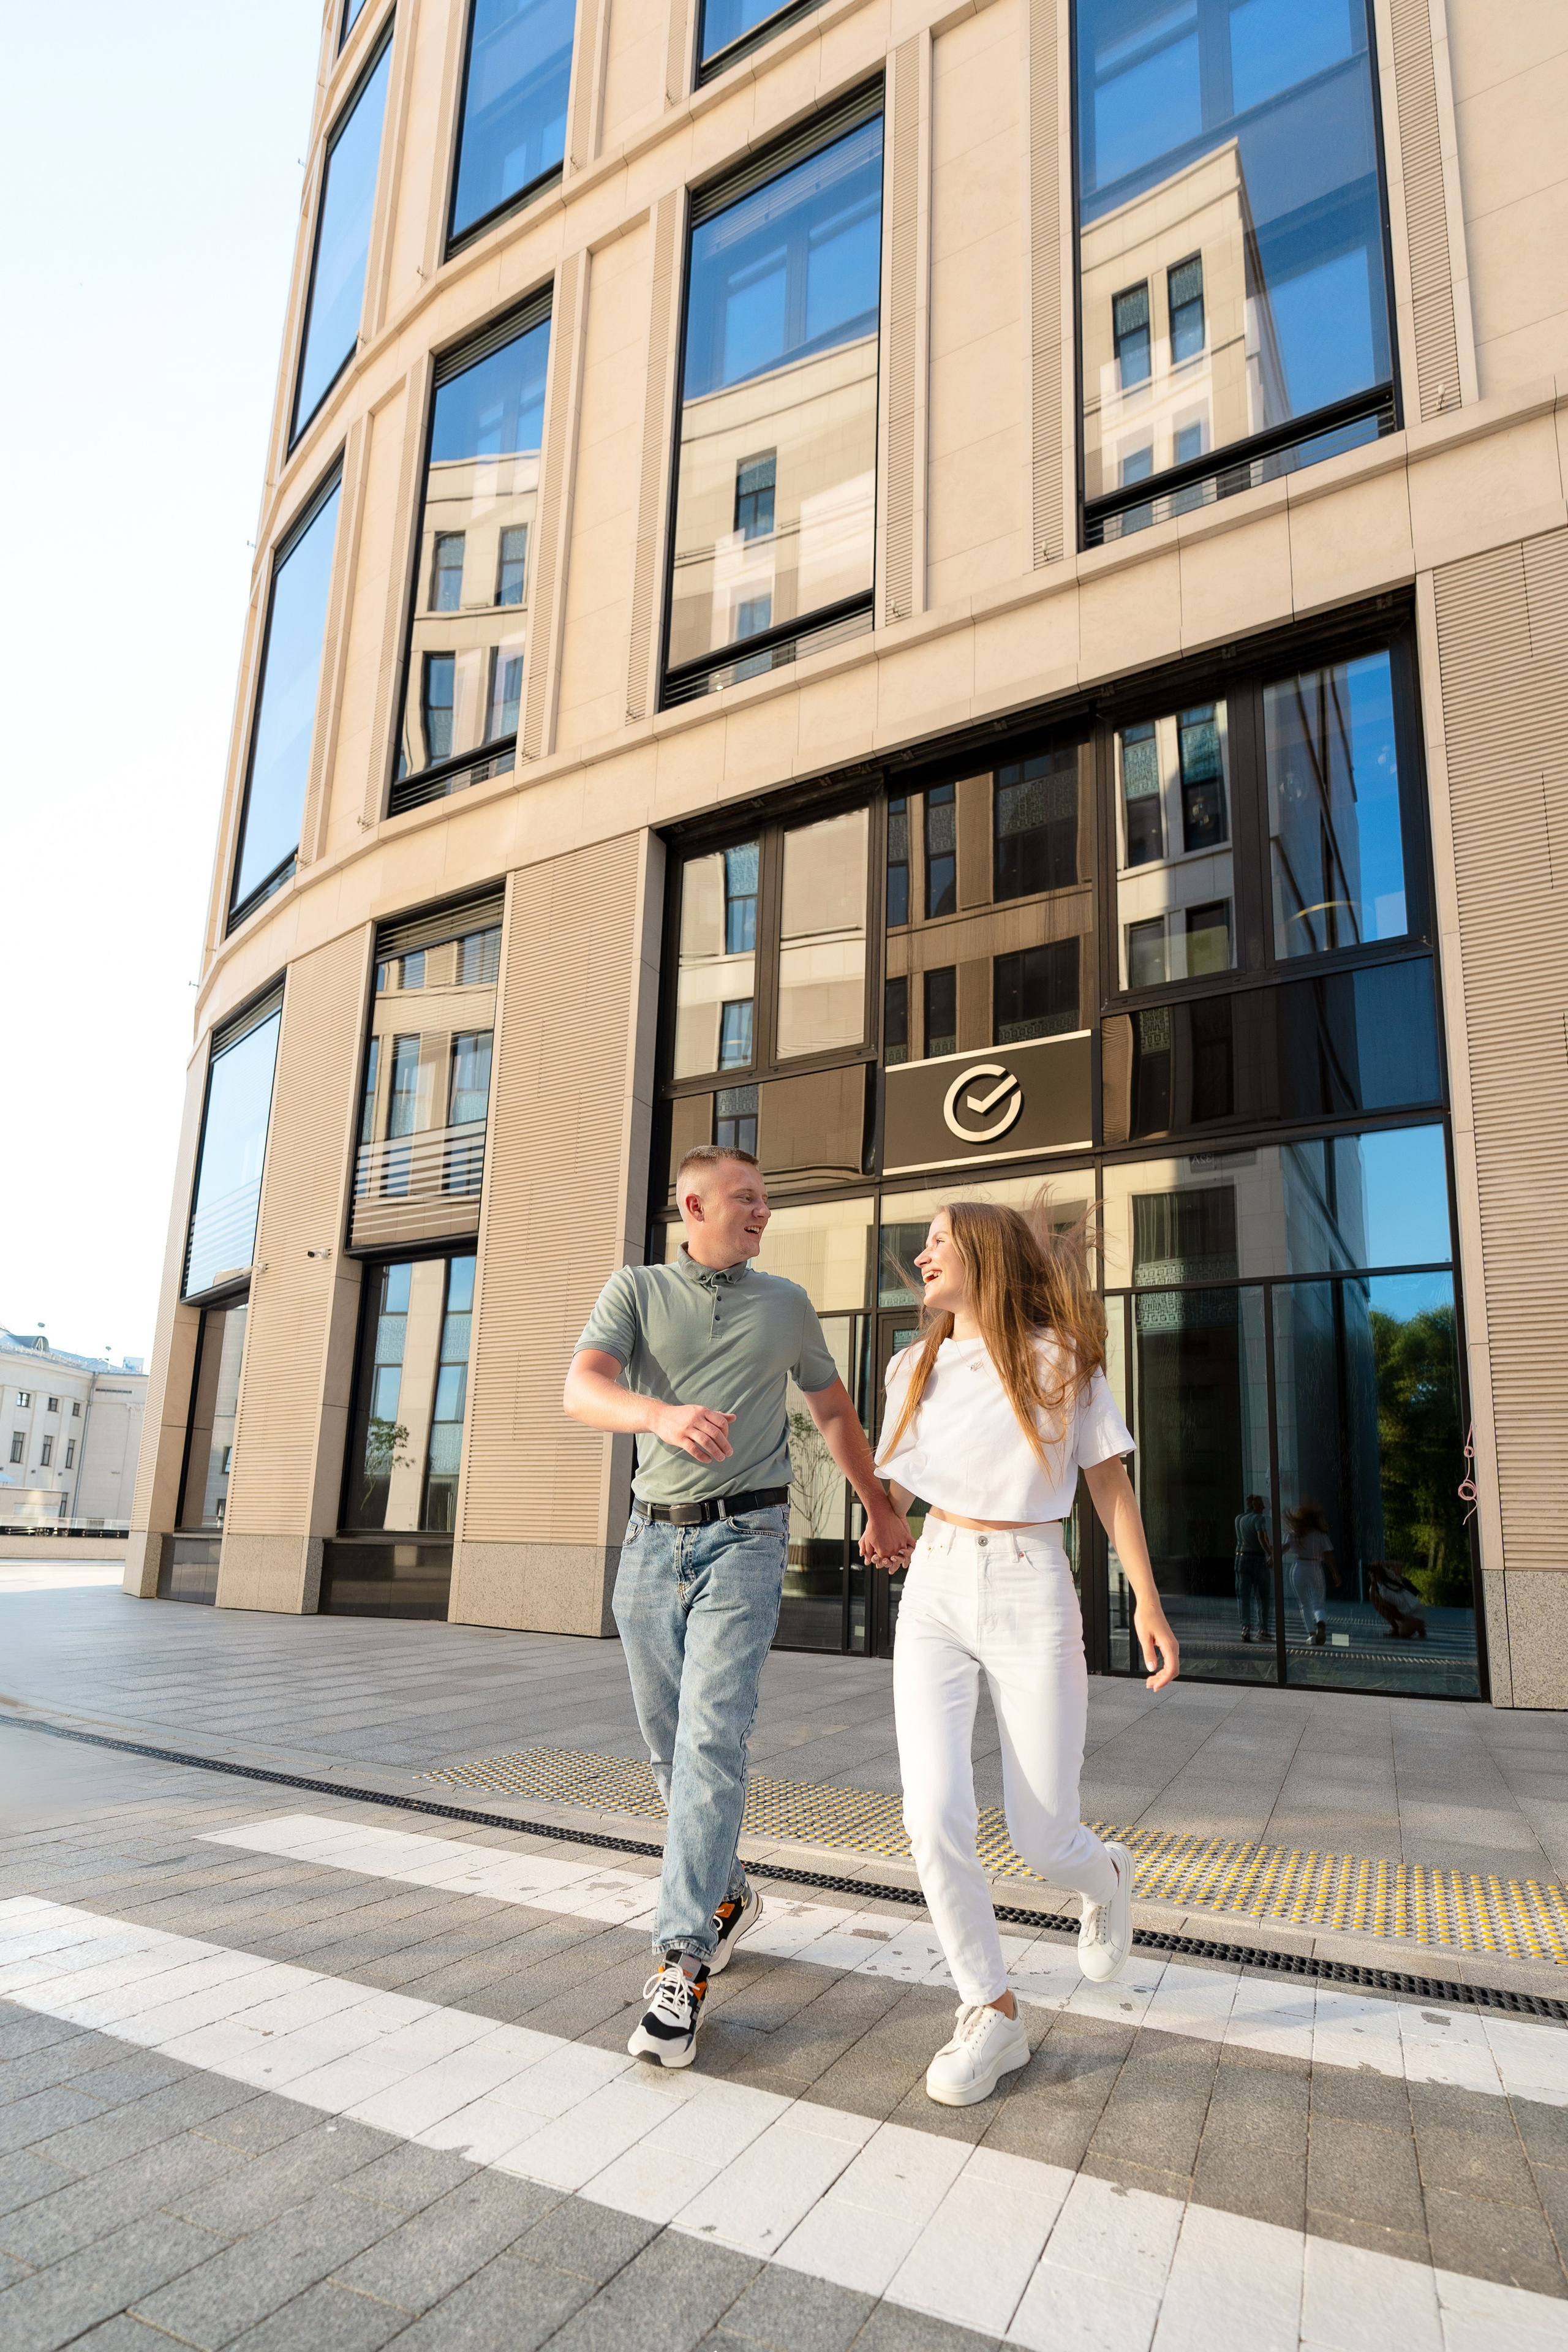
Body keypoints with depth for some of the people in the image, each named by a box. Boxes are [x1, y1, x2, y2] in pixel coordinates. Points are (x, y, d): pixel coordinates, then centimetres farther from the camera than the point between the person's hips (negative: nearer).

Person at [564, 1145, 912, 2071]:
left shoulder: (787, 1303, 8)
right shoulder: (636, 1289, 3)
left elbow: (835, 1410, 21)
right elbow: (583, 1390, -15)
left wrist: (882, 1510, 25)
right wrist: (663, 1415, -36)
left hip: (745, 1540, -2)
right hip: (653, 1538, 2)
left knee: (712, 1736, -14)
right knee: (671, 1745, 12)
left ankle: (683, 1965, -8)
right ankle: (727, 1896, 35)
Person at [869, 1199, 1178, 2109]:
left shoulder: (1061, 1360, -4)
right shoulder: (916, 1367, 6)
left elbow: (1111, 1481, 1)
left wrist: (1148, 1602, -4)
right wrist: (884, 1522, 4)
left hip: (1029, 1594, -3)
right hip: (936, 1590, 3)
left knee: (1042, 1840, 2)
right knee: (935, 1819, -10)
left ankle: (1106, 1876, 40)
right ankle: (992, 2016, 12)